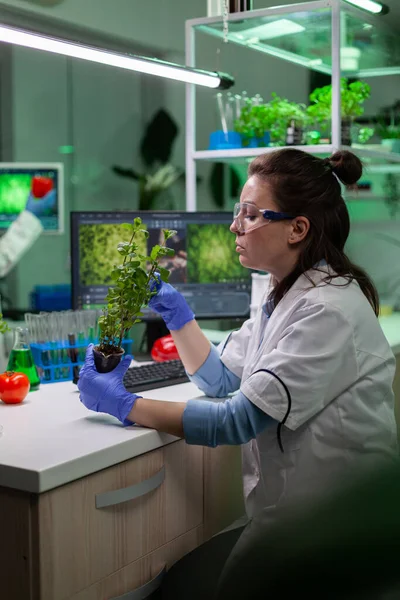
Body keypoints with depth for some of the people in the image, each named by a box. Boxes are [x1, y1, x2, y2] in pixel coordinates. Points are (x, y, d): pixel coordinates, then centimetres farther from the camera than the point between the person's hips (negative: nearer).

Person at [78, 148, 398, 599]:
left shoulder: (328, 310, -23)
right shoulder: (284, 294, 9)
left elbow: (241, 421, -25)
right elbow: (220, 377, 15)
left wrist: (126, 406, -21)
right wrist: (175, 313, 2)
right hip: (290, 515, 8)